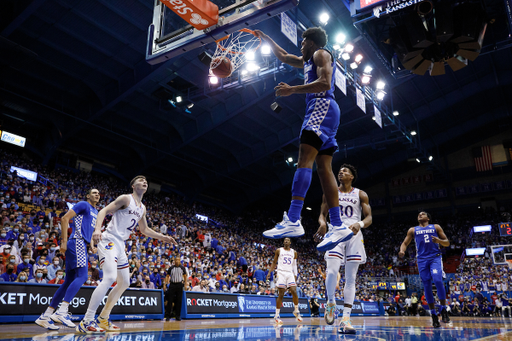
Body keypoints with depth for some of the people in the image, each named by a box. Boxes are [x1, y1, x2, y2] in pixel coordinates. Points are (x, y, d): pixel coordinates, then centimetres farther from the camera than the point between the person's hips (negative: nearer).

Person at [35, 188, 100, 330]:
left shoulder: (96, 212, 25)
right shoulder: (83, 205, -1)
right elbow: (65, 218, -10)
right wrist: (64, 241, -16)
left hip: (82, 245, 9)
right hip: (77, 242, -9)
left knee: (69, 281, 6)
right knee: (82, 276, -20)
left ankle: (45, 316, 9)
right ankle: (61, 312, -24)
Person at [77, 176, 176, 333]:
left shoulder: (142, 208, 17)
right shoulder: (126, 199, -6)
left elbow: (144, 230, 29)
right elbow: (104, 211, -14)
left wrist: (162, 237, 21)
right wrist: (97, 229, -31)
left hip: (120, 244, 9)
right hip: (109, 240, -9)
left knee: (124, 283, 11)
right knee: (110, 278, -25)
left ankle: (103, 318, 23)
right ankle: (86, 322, -20)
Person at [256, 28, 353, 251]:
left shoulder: (321, 54, 3)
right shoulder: (308, 61, 32)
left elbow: (325, 84, -14)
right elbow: (283, 56, 44)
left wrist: (292, 90, -14)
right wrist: (265, 38, 44)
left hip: (322, 107, -10)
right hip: (320, 110, 10)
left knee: (304, 160, -23)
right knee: (323, 168, -1)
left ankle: (293, 221, -35)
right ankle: (338, 226, -6)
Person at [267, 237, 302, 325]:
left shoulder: (294, 252, 13)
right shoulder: (279, 251, 7)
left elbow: (294, 265, 18)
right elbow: (274, 262, 11)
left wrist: (295, 275, 8)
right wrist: (270, 272, 2)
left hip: (290, 273, 2)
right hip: (281, 273, -2)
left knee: (294, 292, -12)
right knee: (281, 294, -6)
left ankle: (296, 311, 10)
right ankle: (276, 316, 3)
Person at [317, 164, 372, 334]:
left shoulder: (361, 195, 8)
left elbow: (369, 217, 3)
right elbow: (322, 214, 11)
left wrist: (360, 224, -20)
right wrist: (322, 222, -13)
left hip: (354, 235, 0)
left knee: (350, 278, -1)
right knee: (332, 271, -19)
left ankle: (346, 319, 3)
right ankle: (331, 302, 10)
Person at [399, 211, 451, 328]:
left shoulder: (436, 227, 11)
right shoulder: (413, 230, 15)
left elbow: (447, 243, 10)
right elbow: (405, 243, 14)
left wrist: (439, 241, -13)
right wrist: (402, 250, -9)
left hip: (435, 257, -2)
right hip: (422, 259, 2)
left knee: (438, 280, -22)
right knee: (427, 286, -1)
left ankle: (444, 309, -8)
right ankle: (434, 315, 8)